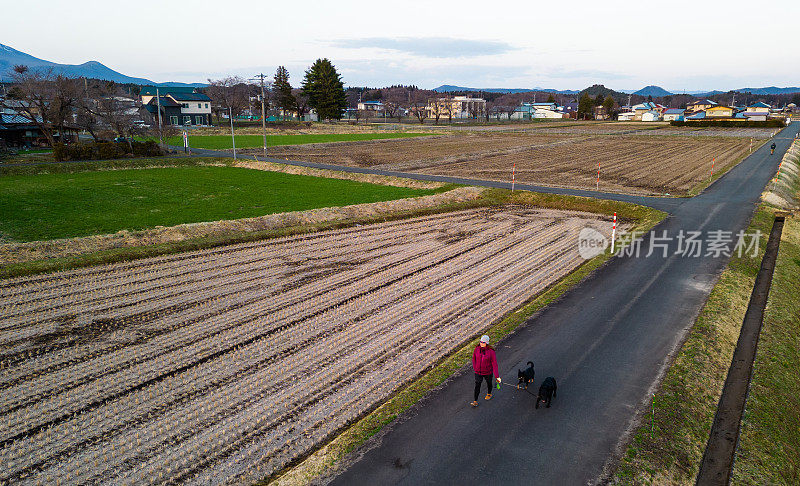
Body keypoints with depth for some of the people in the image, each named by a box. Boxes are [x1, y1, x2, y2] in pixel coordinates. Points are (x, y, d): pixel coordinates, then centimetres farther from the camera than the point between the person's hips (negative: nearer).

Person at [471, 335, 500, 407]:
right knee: (477, 385, 0)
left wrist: (496, 376, -20)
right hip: (478, 372, 2)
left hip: (488, 372, -2)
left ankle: (489, 394, 52)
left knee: (489, 383, 23)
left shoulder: (491, 351, -23)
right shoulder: (477, 349, -12)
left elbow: (494, 364, -20)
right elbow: (474, 358, 5)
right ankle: (475, 401, 10)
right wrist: (475, 368, 3)